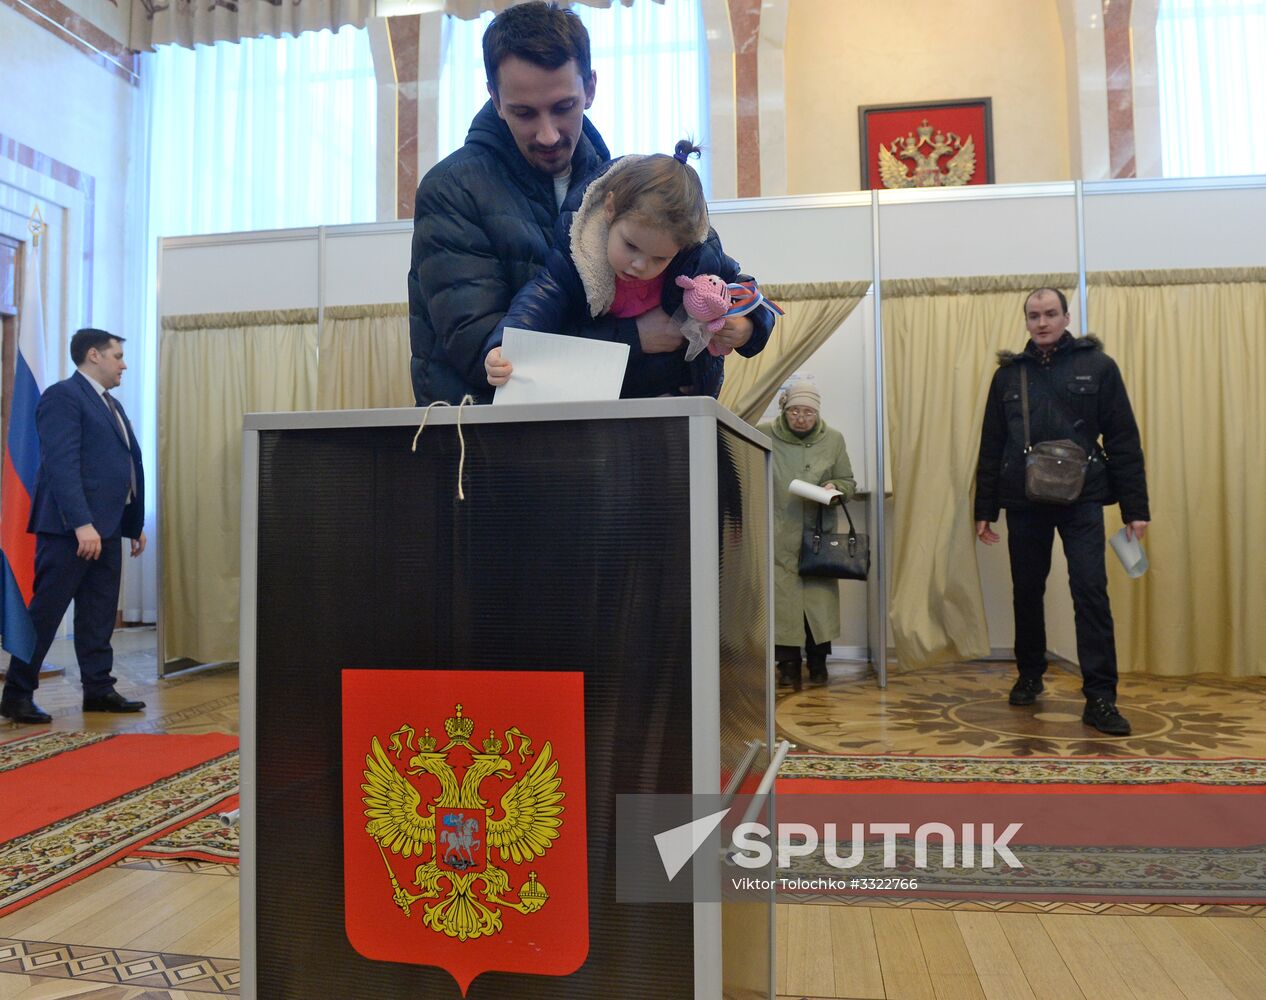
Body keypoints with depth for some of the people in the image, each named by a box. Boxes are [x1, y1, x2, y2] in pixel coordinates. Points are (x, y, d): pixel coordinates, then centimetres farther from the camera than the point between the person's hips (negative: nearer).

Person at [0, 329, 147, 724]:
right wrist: (81, 523, -25)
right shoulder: (63, 395, -8)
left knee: (100, 614, 11)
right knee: (45, 612, -1)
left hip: (107, 527, 9)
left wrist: (135, 523, 17)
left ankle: (98, 689, 18)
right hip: (71, 527, -9)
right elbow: (61, 464, -18)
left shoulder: (110, 404, 20)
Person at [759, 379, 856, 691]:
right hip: (779, 538, -1)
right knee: (782, 598, -3)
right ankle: (788, 665, 9)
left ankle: (818, 662, 20)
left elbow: (849, 483, 12)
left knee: (820, 595, 2)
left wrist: (835, 488, -10)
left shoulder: (833, 439, 4)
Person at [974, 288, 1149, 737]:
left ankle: (1100, 698, -2)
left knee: (1091, 592, -8)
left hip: (1081, 500, -2)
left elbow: (1124, 441, 0)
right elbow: (991, 447, 8)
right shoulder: (1008, 374, 7)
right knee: (1026, 593, 10)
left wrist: (1135, 507, -5)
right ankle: (1030, 676, 28)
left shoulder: (1097, 366, 1)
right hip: (1024, 502, 2)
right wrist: (984, 509, 6)